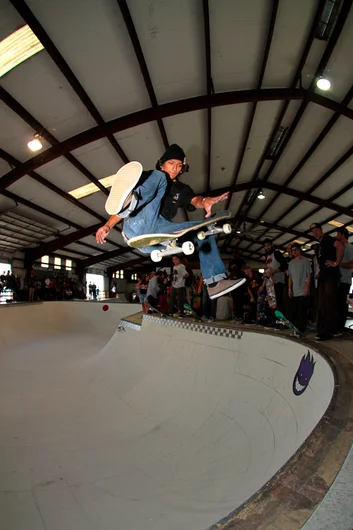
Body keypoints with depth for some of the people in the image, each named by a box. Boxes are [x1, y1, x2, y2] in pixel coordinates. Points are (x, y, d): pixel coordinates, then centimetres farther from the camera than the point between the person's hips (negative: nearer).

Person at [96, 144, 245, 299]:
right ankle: (128, 201, -47)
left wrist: (205, 201, -23)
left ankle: (215, 283, -6)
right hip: (137, 226, -3)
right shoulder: (149, 177, 20)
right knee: (159, 177, -13)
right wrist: (107, 226, 4)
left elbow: (195, 200, 2)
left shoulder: (181, 189, 26)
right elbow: (124, 209, 16)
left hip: (158, 238, 4)